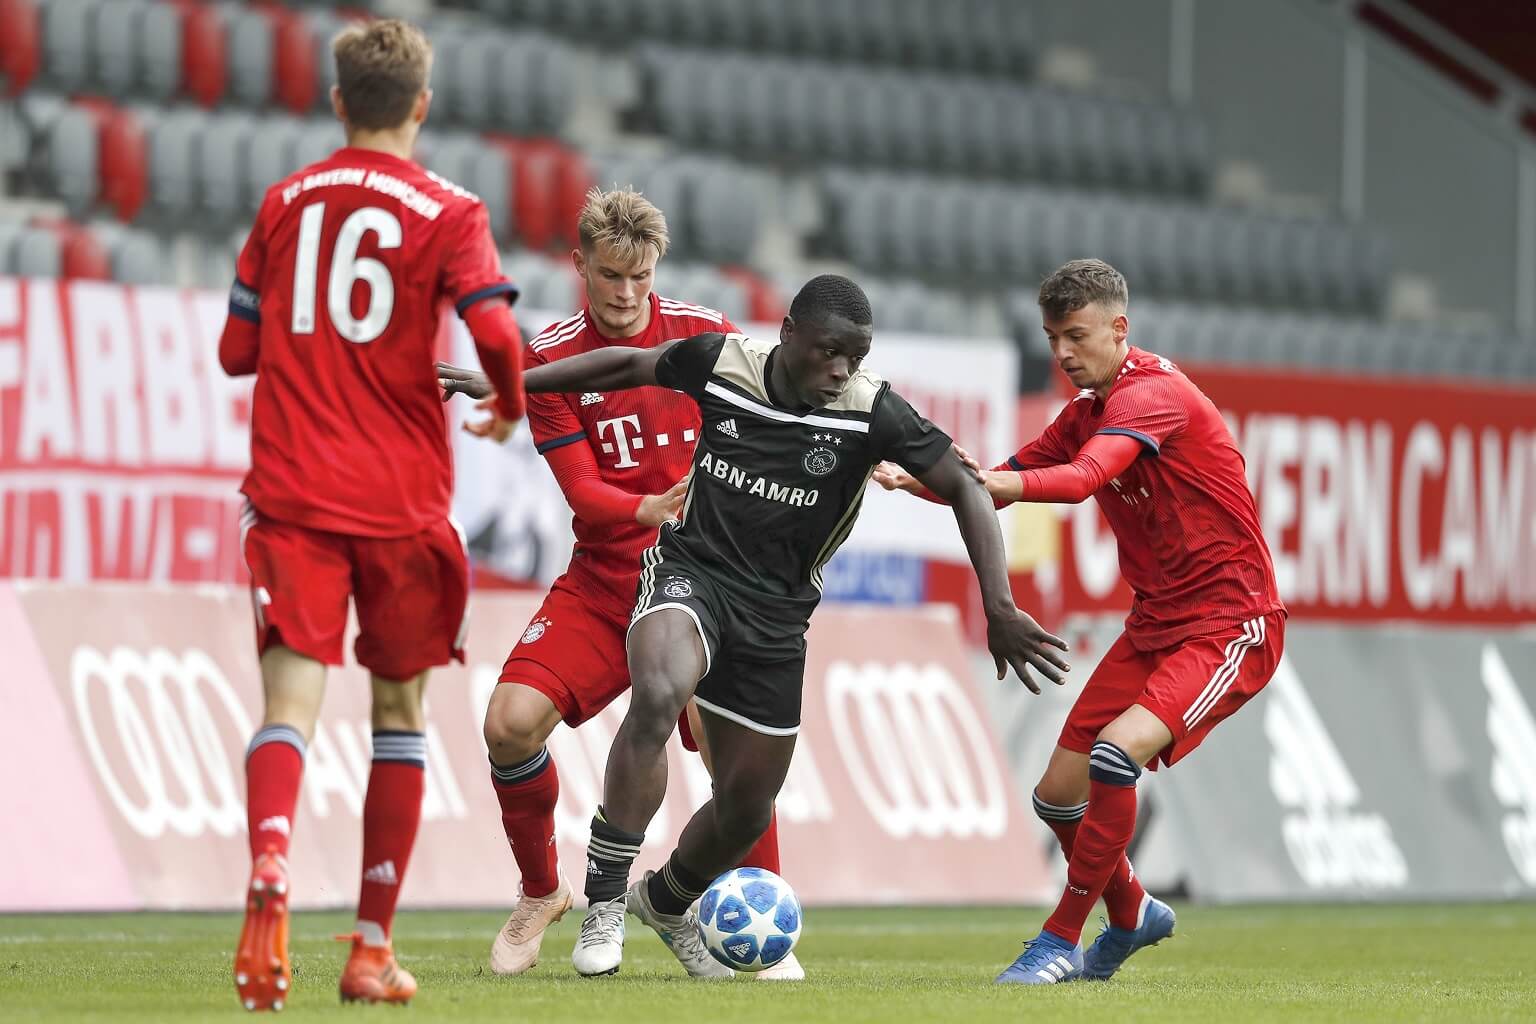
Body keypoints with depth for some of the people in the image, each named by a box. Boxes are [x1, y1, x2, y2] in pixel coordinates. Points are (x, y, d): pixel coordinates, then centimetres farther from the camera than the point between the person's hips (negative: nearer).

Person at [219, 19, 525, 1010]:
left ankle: (269, 881, -38)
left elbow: (237, 348, 12)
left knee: (292, 700, -8)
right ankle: (372, 948, 14)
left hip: (292, 493, 1)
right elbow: (496, 331, -16)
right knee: (400, 712, 14)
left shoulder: (286, 203, 9)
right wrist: (509, 400, 5)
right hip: (402, 501, -1)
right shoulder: (448, 213, -2)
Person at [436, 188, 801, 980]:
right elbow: (583, 494, -10)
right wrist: (652, 509, -29)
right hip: (600, 585, 1)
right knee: (511, 722, -16)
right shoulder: (552, 358, -3)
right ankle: (540, 893, 9)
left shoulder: (705, 335, -3)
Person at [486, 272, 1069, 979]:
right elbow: (628, 365, 10)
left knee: (748, 803, 9)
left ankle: (665, 903, 44)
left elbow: (964, 489, -9)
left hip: (776, 616, 2)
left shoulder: (872, 411, -12)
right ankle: (603, 902, -28)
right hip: (690, 571, -2)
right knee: (659, 695, -35)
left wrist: (1000, 613, -16)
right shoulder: (721, 362, -8)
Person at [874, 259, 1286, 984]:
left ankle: (1062, 940, -16)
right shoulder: (1089, 410, 10)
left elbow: (1085, 475, -36)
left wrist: (1006, 483, -52)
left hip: (1231, 628, -9)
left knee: (1116, 755, -29)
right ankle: (1131, 917, 33)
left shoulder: (1153, 395, -18)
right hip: (1154, 625, 9)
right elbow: (1002, 480, 8)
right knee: (1058, 794, 5)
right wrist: (919, 480, -11)